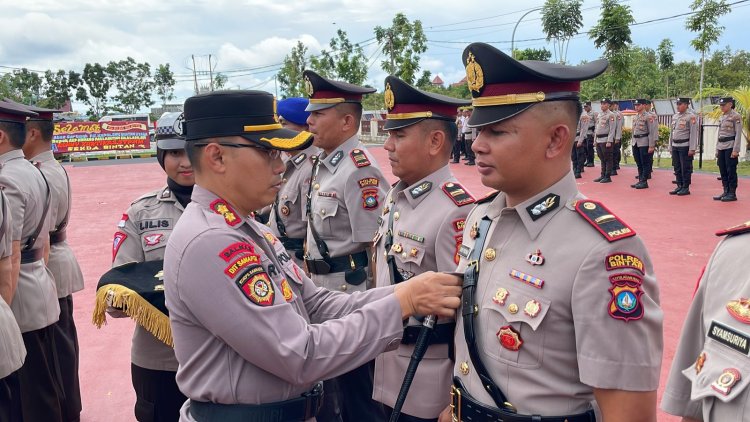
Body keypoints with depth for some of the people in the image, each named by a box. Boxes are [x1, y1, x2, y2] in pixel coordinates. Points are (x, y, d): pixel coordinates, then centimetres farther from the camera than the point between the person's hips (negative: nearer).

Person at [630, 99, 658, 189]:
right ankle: (640, 180, 18)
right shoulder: (636, 117, 13)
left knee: (645, 163, -1)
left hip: (644, 144, -7)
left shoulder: (649, 117, -10)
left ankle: (644, 182, 3)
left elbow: (653, 132, -14)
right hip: (636, 144, 7)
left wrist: (651, 146, -17)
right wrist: (633, 143, 16)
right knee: (639, 164, 11)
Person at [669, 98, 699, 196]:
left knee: (685, 168, -1)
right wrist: (670, 146, 17)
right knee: (677, 168, 11)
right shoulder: (675, 117, 13)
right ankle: (679, 186, 19)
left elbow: (693, 134, -12)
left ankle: (686, 188, 5)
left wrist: (692, 149, -16)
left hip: (685, 146, -7)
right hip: (675, 146, 7)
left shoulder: (691, 117, -8)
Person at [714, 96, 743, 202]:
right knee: (723, 171, 8)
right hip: (721, 147, 8)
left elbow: (738, 134, -12)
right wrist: (717, 149, 16)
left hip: (730, 147, -7)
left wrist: (735, 150, -18)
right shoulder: (722, 117, 16)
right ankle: (726, 192, 15)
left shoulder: (736, 116, -7)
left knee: (731, 171, -5)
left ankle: (732, 194, -1)